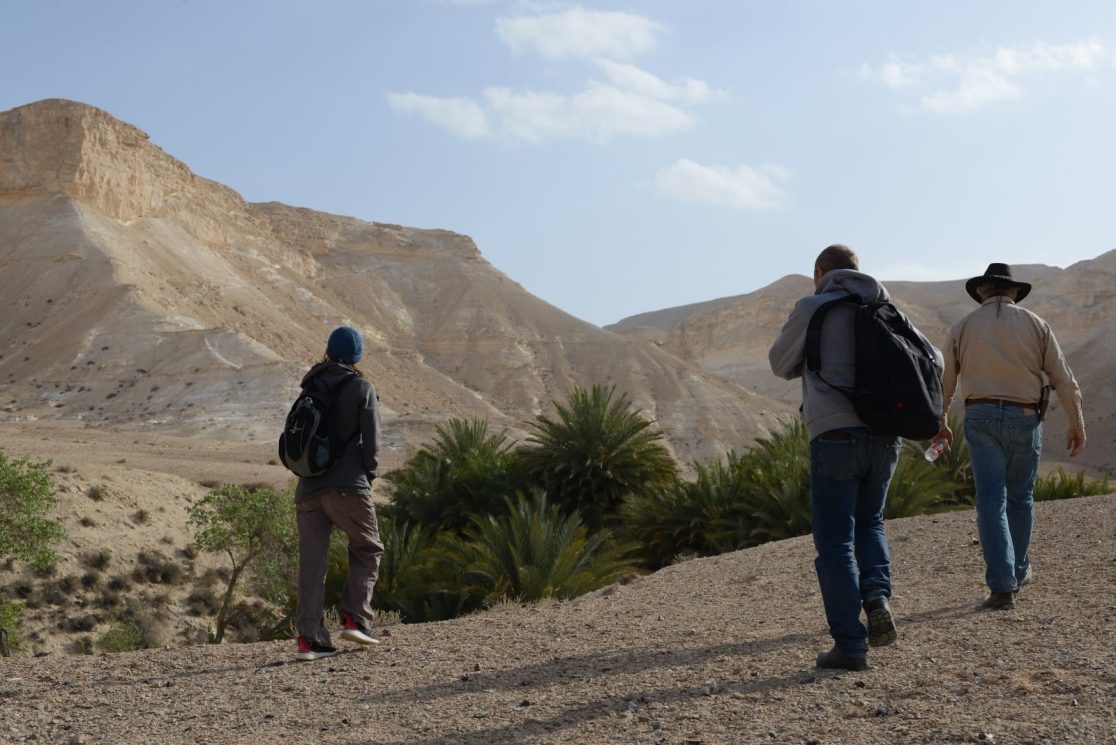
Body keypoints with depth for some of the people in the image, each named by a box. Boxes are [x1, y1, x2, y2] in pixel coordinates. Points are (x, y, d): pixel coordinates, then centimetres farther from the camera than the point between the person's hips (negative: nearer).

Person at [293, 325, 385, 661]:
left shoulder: (310, 388, 15)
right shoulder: (362, 387, 0)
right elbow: (371, 441, -4)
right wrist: (368, 476, 9)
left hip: (308, 489, 4)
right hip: (348, 487, -4)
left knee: (311, 562, 4)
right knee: (367, 550, 12)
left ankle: (310, 637, -1)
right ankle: (355, 618, 0)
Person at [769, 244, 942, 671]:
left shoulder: (811, 308, 0)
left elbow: (781, 365, 10)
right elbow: (933, 361, 13)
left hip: (835, 435, -5)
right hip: (885, 437, 5)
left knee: (835, 542, 1)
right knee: (869, 523, 24)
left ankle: (850, 645, 0)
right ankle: (877, 595, 0)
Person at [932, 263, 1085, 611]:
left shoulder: (963, 327, 5)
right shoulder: (1035, 325, 4)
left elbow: (944, 383, 10)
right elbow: (1063, 379, 2)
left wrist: (939, 424, 24)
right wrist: (1077, 424, 10)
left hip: (981, 417, -1)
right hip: (1025, 419, 1)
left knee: (992, 502, -3)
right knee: (1020, 498, 18)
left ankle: (1002, 586, -12)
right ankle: (1018, 571, 33)